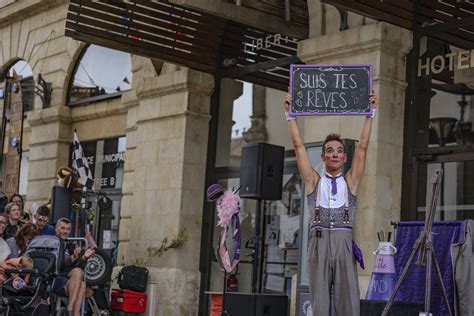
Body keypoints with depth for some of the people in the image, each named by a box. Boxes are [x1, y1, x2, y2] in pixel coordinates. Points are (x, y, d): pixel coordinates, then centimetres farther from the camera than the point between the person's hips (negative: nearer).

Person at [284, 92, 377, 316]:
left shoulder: (350, 181, 17)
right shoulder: (314, 181, 16)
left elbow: (363, 146, 13)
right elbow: (298, 146, 14)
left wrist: (370, 113, 11)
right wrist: (290, 114, 12)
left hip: (344, 243, 0)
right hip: (319, 242, 0)